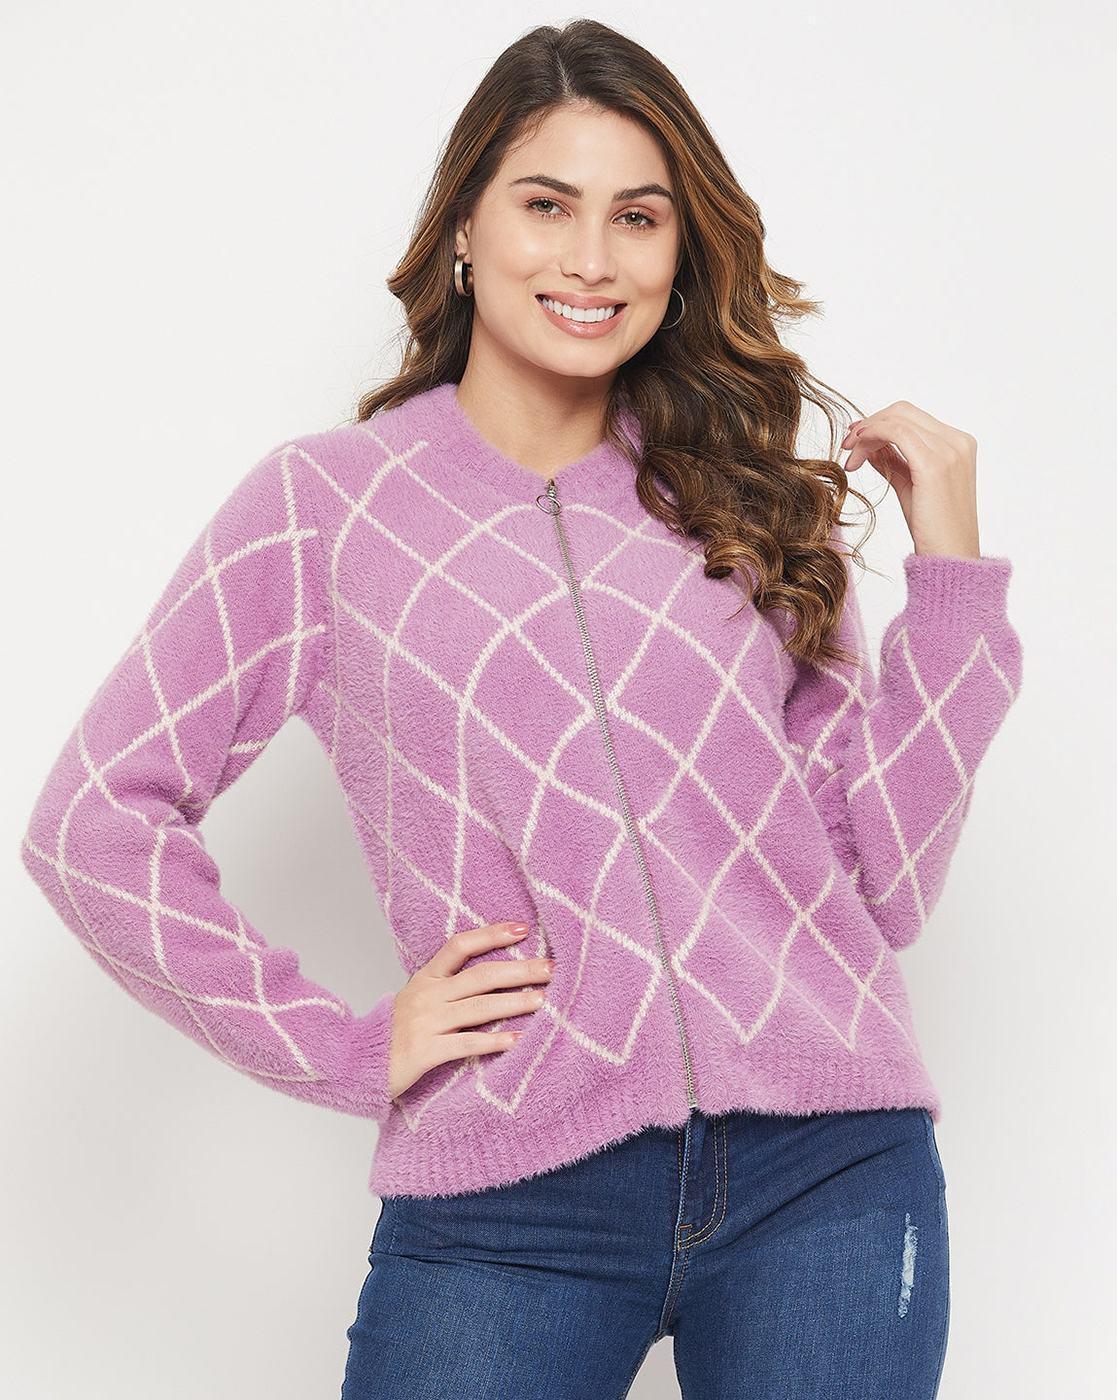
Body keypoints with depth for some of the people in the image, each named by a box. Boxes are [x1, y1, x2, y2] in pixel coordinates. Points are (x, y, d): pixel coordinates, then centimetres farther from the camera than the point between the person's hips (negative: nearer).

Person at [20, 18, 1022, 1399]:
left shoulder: (745, 505, 11)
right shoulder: (325, 505, 3)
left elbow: (883, 882, 8)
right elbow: (95, 821, 1)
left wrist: (953, 572, 2)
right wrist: (346, 1049, -2)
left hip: (826, 1174, 2)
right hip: (510, 1207, -2)